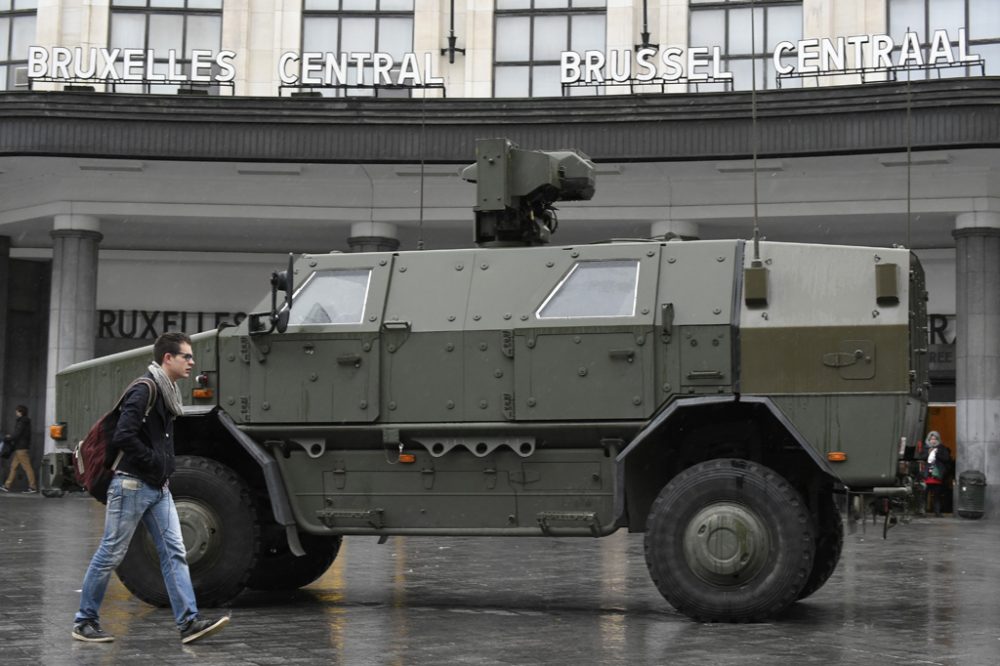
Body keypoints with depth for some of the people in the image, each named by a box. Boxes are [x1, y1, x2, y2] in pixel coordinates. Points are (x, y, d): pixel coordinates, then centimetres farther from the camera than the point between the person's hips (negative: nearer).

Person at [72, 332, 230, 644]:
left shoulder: (166, 392, 13)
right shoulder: (144, 391, -16)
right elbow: (124, 437, -26)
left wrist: (165, 470, 8)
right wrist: (156, 463, -16)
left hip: (158, 488, 9)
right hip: (132, 485, -9)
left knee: (174, 551, 1)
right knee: (110, 554, 1)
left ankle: (188, 622, -2)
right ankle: (84, 622, 14)